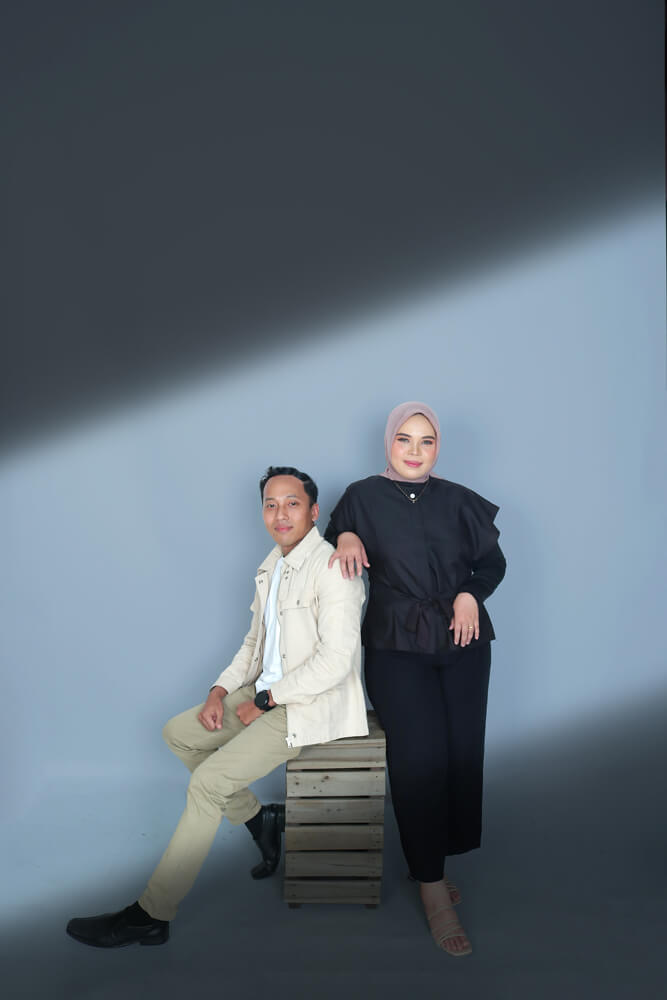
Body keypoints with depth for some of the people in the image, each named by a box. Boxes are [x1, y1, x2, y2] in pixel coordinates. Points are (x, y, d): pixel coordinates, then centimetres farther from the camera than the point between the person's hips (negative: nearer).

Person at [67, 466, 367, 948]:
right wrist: (220, 691, 1)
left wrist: (263, 700, -17)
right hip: (270, 695, 10)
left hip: (315, 705, -9)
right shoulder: (272, 566, 10)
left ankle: (151, 915, -3)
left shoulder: (331, 567, -19)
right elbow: (255, 643, 17)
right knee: (179, 732, 10)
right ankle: (260, 820, 18)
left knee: (208, 781, -17)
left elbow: (335, 660, -25)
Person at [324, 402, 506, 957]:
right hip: (397, 646, -2)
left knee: (463, 750, -2)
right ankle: (433, 888, -1)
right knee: (420, 754, -15)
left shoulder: (458, 501, 7)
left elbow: (493, 562, 12)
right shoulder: (363, 497, 3)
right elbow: (333, 543, 12)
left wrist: (471, 593, -6)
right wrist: (345, 537, -10)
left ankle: (432, 860, 20)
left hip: (462, 641, 3)